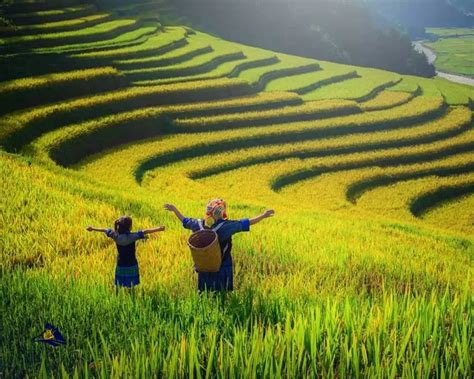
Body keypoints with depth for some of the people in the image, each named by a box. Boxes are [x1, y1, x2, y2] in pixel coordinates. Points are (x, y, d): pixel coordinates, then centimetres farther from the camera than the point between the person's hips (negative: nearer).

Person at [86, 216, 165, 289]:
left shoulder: (116, 236, -3)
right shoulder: (132, 236, -15)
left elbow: (104, 230, 11)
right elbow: (145, 232, -20)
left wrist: (93, 228, 25)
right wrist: (158, 229, -23)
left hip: (120, 266, 4)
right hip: (131, 266, -4)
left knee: (119, 286, 10)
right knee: (131, 287, 1)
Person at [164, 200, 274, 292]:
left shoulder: (199, 224, -5)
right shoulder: (226, 226, -19)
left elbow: (185, 221, 12)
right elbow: (245, 223, -16)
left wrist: (174, 209, 29)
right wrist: (263, 215, -9)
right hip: (222, 269, -4)